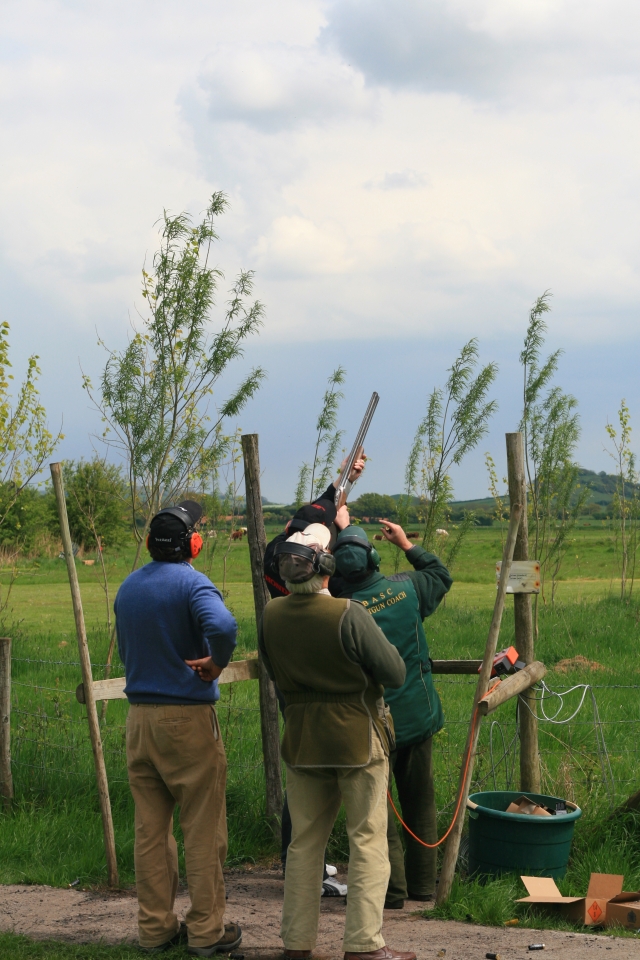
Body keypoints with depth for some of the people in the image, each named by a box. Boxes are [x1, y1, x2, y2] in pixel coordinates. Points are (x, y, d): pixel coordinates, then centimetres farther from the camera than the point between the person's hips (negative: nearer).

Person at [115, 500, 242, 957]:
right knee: (203, 829, 2)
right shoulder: (192, 584, -13)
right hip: (188, 715, -6)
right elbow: (222, 626, -32)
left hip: (139, 717, 6)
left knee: (151, 828, 11)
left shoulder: (128, 588, 9)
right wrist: (217, 664, -16)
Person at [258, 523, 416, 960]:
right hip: (358, 740, -5)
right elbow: (395, 673, -14)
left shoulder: (271, 615, -5)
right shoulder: (349, 615, -21)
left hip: (301, 740, 5)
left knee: (305, 842, 14)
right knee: (368, 842, 4)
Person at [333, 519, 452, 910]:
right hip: (419, 715, 4)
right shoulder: (407, 587, -5)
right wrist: (407, 545, 24)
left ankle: (392, 889, 4)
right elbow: (442, 577, 17)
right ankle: (423, 884, 23)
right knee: (420, 802, 15)